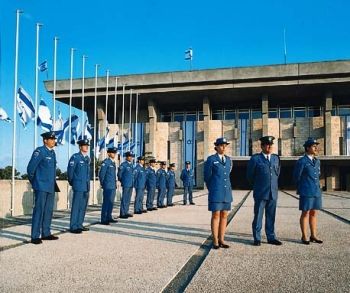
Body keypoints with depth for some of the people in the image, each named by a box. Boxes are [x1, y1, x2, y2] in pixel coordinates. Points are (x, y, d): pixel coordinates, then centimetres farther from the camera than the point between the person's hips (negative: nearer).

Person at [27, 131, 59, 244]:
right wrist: (33, 182, -2)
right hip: (41, 187, -8)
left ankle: (46, 233, 21)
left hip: (51, 187, 8)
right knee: (38, 210, -5)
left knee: (48, 211, 12)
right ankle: (35, 236, 0)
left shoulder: (52, 152, 13)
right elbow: (30, 168, -13)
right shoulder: (39, 151, -11)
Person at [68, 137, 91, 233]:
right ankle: (73, 227, 1)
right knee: (76, 206, -4)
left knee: (83, 206, 10)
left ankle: (79, 225, 19)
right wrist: (72, 182, 3)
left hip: (86, 186, 7)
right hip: (78, 186, -7)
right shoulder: (75, 157, -8)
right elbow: (70, 171, -5)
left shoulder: (88, 158, 13)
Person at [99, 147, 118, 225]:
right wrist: (102, 184, -5)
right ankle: (103, 220, 1)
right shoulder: (106, 162, -11)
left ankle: (109, 218, 22)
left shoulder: (113, 162, 14)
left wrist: (115, 184, 15)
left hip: (113, 186, 8)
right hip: (108, 186, -8)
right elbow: (101, 174, -12)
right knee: (106, 202, -4)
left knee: (111, 202, 13)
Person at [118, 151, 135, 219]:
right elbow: (119, 174, -8)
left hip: (131, 184, 8)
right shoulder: (123, 164, -9)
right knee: (124, 199, -5)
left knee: (128, 199, 12)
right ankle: (122, 213, -1)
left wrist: (132, 182, 16)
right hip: (126, 185, -7)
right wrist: (122, 181, -1)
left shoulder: (131, 165, 14)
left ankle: (126, 212, 20)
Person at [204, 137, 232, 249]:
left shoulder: (228, 159, 12)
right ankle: (215, 241, 6)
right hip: (216, 193, -5)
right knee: (216, 215, -2)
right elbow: (207, 177, 1)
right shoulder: (211, 159, -4)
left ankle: (221, 240, 14)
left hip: (226, 192, 5)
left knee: (224, 216, 6)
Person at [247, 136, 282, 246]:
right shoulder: (255, 158, -4)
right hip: (260, 193, -4)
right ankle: (257, 239, 11)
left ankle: (271, 237, 18)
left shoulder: (276, 158, 10)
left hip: (273, 193, 4)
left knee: (271, 217, 9)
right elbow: (250, 176, 3)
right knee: (258, 216, 2)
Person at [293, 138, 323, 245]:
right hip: (306, 192, -6)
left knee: (313, 213, 11)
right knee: (305, 213, -1)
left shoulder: (317, 161, 13)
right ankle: (304, 237, 7)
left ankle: (313, 236, 19)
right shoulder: (301, 161, -8)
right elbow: (296, 177, -2)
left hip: (317, 192, 6)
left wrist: (316, 186, 17)